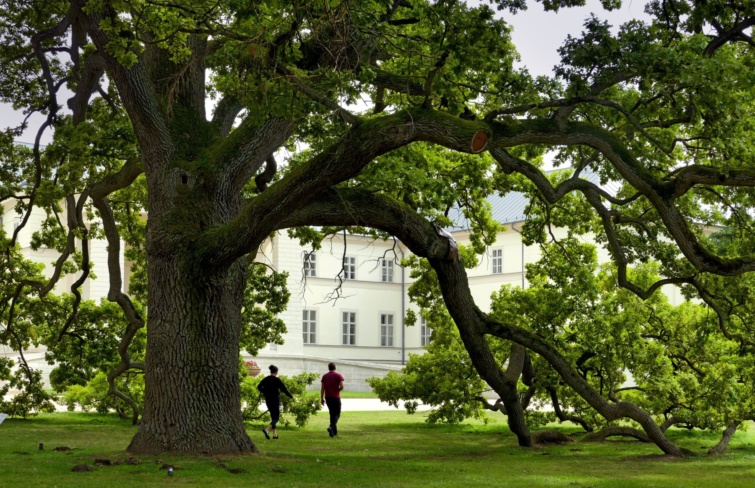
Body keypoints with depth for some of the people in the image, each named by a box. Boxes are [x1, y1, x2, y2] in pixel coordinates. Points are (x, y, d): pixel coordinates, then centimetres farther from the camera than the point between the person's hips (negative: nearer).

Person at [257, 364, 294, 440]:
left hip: (268, 400, 6)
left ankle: (275, 434, 13)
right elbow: (284, 389, -10)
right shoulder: (277, 380, -11)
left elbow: (259, 387, 4)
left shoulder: (265, 379, 4)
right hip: (275, 400, -6)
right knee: (276, 417, -3)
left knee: (273, 416, 16)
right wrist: (291, 397, 0)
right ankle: (267, 429, -25)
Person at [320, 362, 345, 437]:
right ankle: (331, 427, -23)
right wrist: (337, 390, 8)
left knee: (332, 414, 15)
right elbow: (342, 386, -13)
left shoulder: (324, 376, 6)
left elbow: (322, 388, 3)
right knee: (337, 414, 2)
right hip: (336, 397, -4)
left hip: (328, 397, 4)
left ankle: (334, 431, 17)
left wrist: (322, 399, 6)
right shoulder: (338, 375, -4)